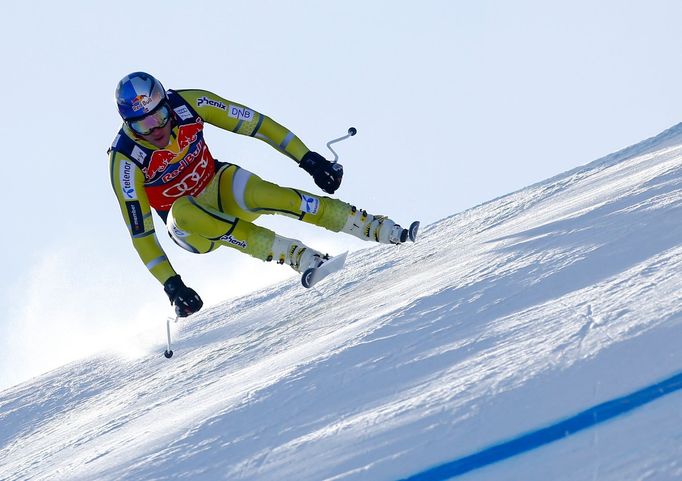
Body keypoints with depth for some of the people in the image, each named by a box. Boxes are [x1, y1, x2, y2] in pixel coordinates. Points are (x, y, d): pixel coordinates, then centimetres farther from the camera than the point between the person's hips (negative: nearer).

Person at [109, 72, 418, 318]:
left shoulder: (188, 104, -20)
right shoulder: (125, 159, -25)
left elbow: (254, 123, -13)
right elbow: (139, 231, -22)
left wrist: (308, 159, -15)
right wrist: (171, 283, -29)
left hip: (220, 185, 1)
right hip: (188, 223, -1)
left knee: (265, 195, -33)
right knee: (183, 211, -39)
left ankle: (386, 231, -32)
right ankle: (299, 256, -40)